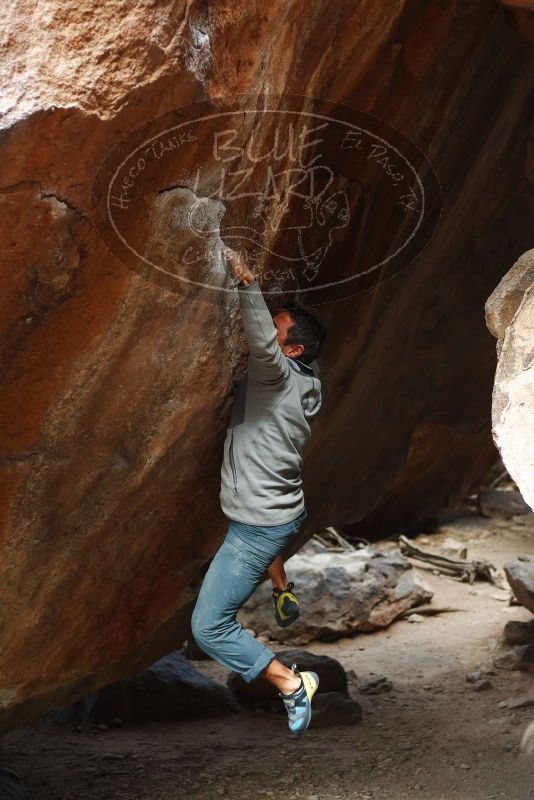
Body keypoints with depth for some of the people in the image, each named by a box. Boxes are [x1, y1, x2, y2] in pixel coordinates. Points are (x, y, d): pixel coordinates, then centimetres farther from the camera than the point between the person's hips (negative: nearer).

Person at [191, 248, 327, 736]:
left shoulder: (279, 376, -20)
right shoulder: (308, 380, 4)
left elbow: (262, 342, -44)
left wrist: (246, 282, -48)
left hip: (258, 528, -10)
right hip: (287, 512, 10)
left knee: (210, 627, -8)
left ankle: (291, 683, -6)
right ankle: (284, 595, 50)